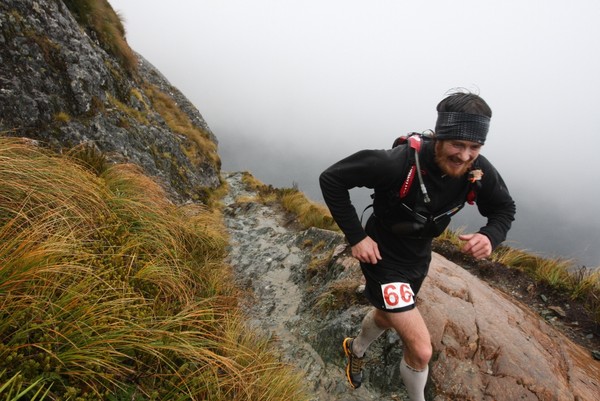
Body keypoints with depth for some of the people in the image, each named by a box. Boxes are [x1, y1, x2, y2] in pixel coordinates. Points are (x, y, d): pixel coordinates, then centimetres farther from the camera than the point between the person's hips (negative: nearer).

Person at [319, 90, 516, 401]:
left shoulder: (479, 171, -17)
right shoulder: (398, 163, -34)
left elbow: (504, 208, 1)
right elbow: (331, 179, -26)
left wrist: (489, 236, -22)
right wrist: (356, 236, -26)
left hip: (418, 259, 7)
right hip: (382, 258, -6)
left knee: (387, 316, 30)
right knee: (421, 350, -9)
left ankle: (356, 350, 64)